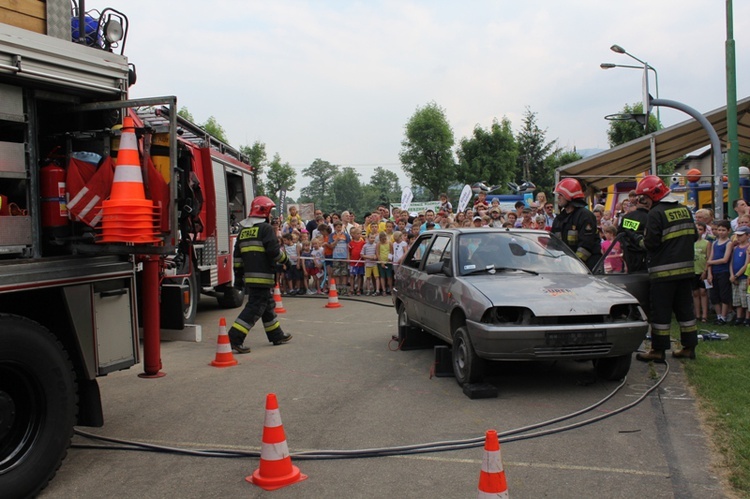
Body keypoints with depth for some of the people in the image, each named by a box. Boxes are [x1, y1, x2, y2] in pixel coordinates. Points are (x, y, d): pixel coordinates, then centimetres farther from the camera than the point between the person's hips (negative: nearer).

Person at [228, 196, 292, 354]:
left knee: (268, 304, 19)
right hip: (262, 276, -9)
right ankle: (235, 337, -13)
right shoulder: (265, 228, -9)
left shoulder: (243, 231, 16)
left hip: (249, 276, 9)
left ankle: (276, 335, 31)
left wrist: (238, 276, 19)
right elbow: (274, 251, -15)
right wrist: (285, 259, 4)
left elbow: (238, 255, 16)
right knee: (255, 307, -7)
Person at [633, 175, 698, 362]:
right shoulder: (684, 210, 10)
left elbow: (651, 243, -19)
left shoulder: (656, 213, -14)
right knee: (685, 307, 15)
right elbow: (694, 236, 16)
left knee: (661, 310, -2)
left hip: (664, 271, -7)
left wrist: (641, 241, 0)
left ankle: (658, 350, 2)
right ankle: (689, 347, 20)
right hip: (686, 268, 8)